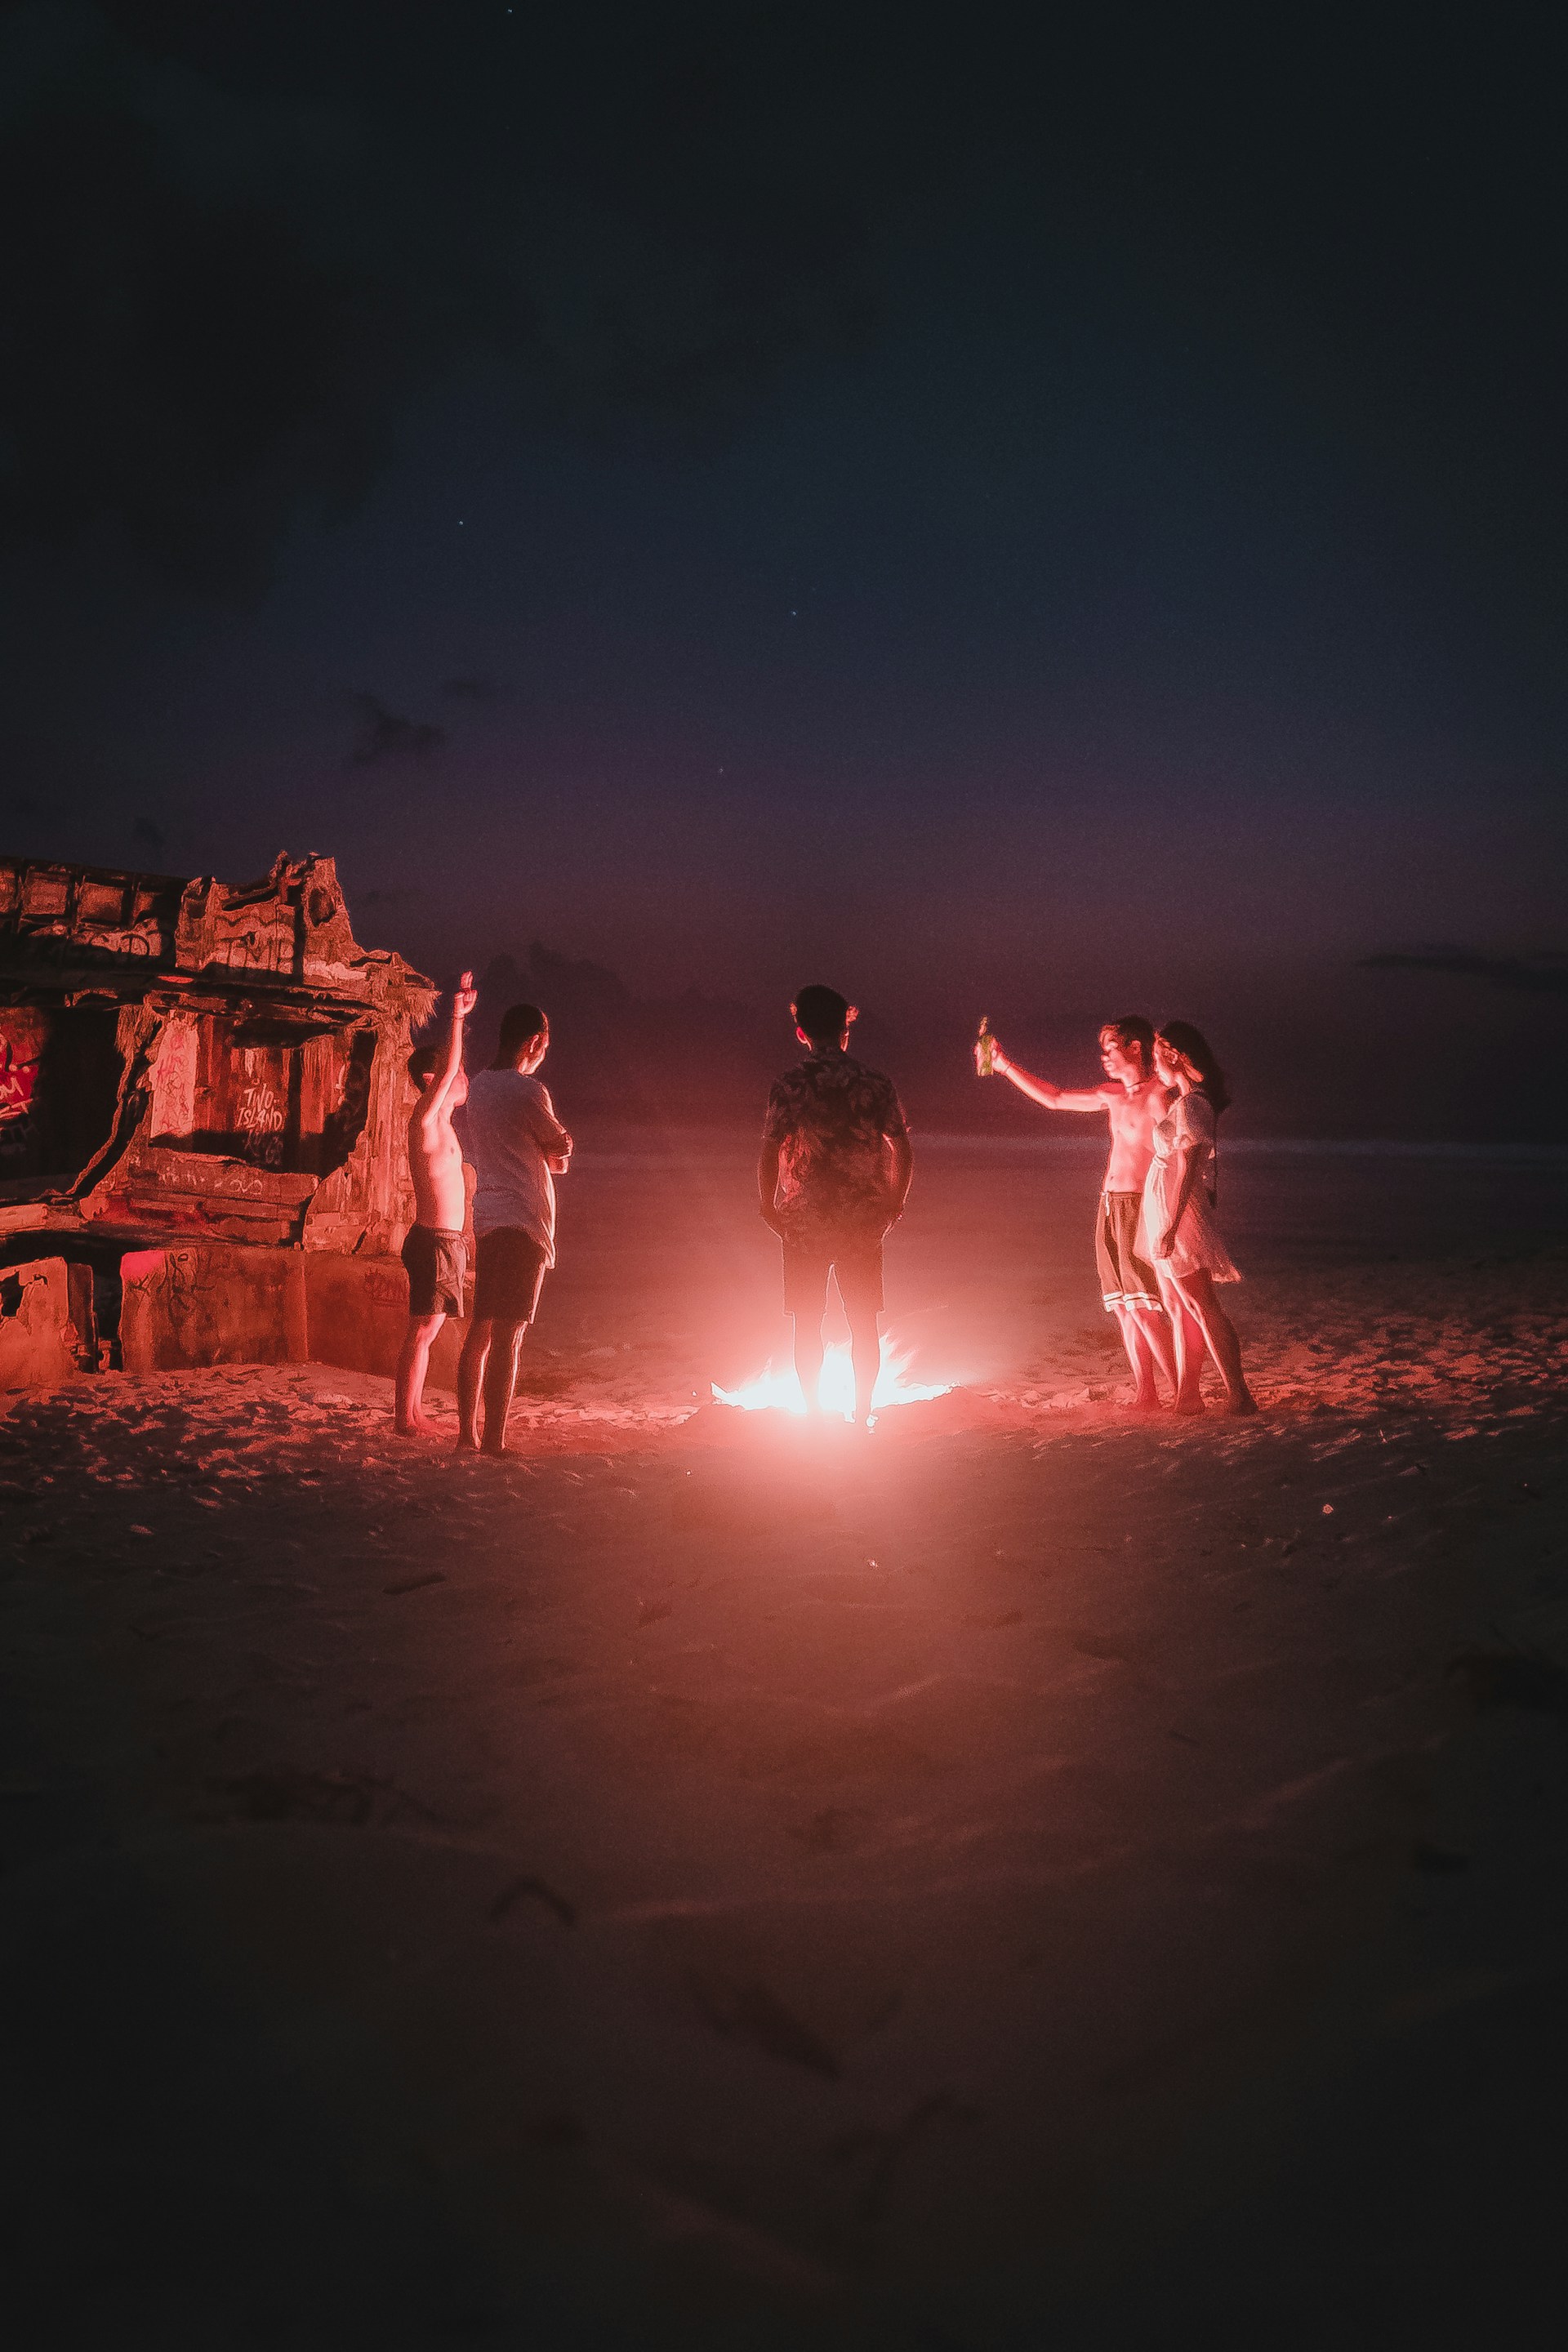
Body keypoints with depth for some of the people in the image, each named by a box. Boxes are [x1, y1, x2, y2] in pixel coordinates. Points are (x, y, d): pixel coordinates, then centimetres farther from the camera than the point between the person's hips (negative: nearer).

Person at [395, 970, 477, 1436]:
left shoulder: (440, 1120, 14)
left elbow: (454, 1072, 27)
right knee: (421, 1332, -5)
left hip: (443, 1239, 10)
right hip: (435, 1240, -10)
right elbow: (450, 1067, -23)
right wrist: (457, 1018, -26)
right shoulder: (425, 1118, -14)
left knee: (425, 1332, 13)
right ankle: (407, 1419, 0)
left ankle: (414, 1412, 21)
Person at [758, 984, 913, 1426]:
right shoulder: (874, 1083, -2)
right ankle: (862, 1417, 16)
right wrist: (895, 1203, 11)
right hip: (862, 1220, 1)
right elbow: (903, 1151, -1)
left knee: (807, 1324, 10)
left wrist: (768, 1207, 3)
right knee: (863, 1324, 12)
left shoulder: (788, 1085, -7)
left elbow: (769, 1156, -10)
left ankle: (814, 1416, 15)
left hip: (803, 1220, -1)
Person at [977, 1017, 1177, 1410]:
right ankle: (1145, 1394, 10)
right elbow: (1053, 1098, 23)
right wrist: (1004, 1065, 22)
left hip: (1136, 1207, -8)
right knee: (1123, 1307, 6)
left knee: (1142, 1308, -13)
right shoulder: (1112, 1095, 15)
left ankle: (1183, 1391, -7)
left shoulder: (1158, 1094, -8)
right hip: (1110, 1205, 8)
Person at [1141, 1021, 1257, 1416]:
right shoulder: (1186, 1101, 13)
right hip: (1160, 1211, 10)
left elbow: (1186, 1170, -21)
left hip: (1178, 1211, -10)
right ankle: (1187, 1397, 16)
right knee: (1179, 1310, 11)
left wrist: (1170, 1228, -24)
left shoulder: (1191, 1105, -16)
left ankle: (1239, 1396, -6)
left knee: (1202, 1309, -8)